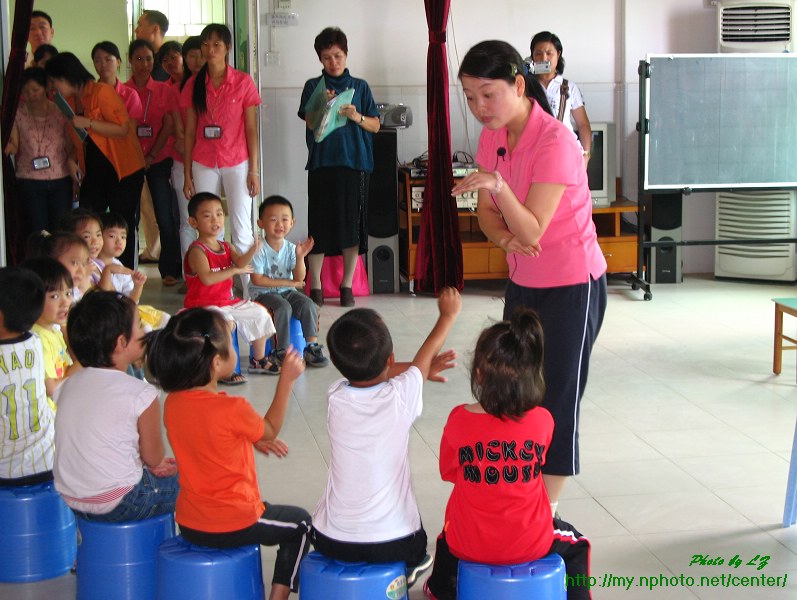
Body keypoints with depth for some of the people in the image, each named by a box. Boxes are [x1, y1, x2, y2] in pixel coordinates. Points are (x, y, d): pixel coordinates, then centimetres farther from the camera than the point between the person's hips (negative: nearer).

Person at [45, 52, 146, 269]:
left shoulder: (102, 92, -15)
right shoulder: (70, 100, 9)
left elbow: (123, 129, -20)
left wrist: (87, 123, -23)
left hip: (122, 168, -7)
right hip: (94, 169, 7)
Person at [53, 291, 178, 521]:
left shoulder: (67, 385, 4)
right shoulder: (141, 394, -17)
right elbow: (154, 458, -8)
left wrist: (151, 464, 12)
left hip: (69, 499, 7)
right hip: (117, 504, -7)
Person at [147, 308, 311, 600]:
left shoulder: (172, 403, -5)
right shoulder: (233, 409, -25)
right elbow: (270, 430, -4)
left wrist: (254, 440, 16)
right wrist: (286, 380, 1)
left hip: (189, 525, 7)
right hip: (234, 525, -6)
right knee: (299, 524, 20)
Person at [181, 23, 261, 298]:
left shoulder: (243, 82, -1)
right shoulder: (193, 85, 6)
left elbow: (251, 129, 0)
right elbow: (189, 132, 7)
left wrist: (254, 171, -5)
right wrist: (187, 175, 4)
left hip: (237, 164, -2)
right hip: (204, 165, 2)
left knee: (242, 229, -3)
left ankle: (250, 292, 0)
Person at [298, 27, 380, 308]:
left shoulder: (360, 86, 9)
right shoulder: (313, 87, 7)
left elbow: (375, 126, 7)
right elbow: (311, 123, -2)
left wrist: (357, 116, -12)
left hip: (354, 163, 1)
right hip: (321, 163, -1)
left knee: (352, 225, 2)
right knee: (319, 224, -1)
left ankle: (347, 285, 12)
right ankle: (315, 286, 8)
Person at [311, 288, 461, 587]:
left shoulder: (336, 398, -11)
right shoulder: (401, 396, -17)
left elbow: (367, 372, 13)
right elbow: (426, 356, 6)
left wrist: (419, 372, 27)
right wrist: (449, 314, 23)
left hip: (331, 542, 1)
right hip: (393, 544, -1)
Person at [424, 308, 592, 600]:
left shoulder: (459, 420, -17)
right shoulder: (543, 421, -16)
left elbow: (448, 472, 0)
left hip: (470, 546, 2)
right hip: (529, 545, -1)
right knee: (575, 545, 29)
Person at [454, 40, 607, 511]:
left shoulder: (554, 143, -23)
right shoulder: (492, 138, 0)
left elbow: (533, 230, -27)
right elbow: (488, 212, 6)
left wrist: (498, 186, -44)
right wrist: (505, 239, -16)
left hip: (572, 287, -7)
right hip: (523, 282, 8)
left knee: (555, 402, -1)